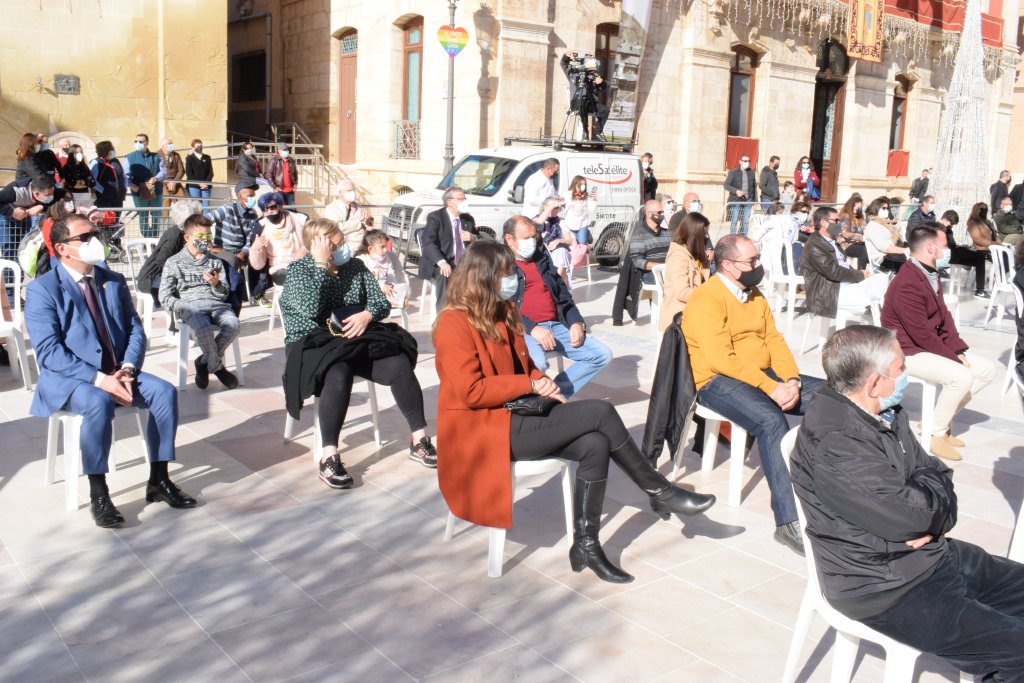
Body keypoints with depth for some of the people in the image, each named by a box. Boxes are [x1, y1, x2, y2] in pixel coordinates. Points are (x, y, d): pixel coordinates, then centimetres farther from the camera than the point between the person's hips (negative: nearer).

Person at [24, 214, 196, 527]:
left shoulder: (114, 281, 11)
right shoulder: (42, 289, -7)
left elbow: (135, 330, 6)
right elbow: (49, 351, -15)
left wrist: (127, 369, -14)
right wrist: (98, 379, -25)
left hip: (117, 372, 5)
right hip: (68, 378, -5)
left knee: (164, 391, -20)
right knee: (100, 403, -36)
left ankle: (159, 480, -9)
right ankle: (97, 494, -21)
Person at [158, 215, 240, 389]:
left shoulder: (215, 261, 23)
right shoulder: (174, 263, 13)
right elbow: (165, 298, 7)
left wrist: (216, 284, -4)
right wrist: (184, 307, -10)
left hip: (216, 303, 3)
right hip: (190, 306, -3)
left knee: (233, 324, -31)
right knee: (204, 328, -37)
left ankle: (205, 362, -8)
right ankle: (217, 367, -10)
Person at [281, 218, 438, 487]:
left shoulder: (355, 266, 11)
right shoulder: (297, 270, -1)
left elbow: (381, 302, 7)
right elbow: (311, 308, -19)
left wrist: (367, 315, -15)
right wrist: (321, 265, -19)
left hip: (358, 341, 4)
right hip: (314, 345, -4)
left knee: (400, 364, -22)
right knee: (339, 374, -38)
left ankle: (419, 440, -12)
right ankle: (328, 456, -33)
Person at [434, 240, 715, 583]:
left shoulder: (504, 311, 12)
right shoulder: (454, 323, -14)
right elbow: (470, 391, -20)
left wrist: (545, 386, 0)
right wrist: (530, 384, -15)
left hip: (514, 415, 9)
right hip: (481, 430, -8)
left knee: (595, 444, -18)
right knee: (600, 412, -18)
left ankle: (586, 545, -9)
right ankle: (661, 493, -3)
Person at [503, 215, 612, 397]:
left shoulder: (543, 258, 21)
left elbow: (563, 294, 21)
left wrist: (576, 322, 2)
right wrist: (532, 329, -23)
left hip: (556, 326, 7)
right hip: (523, 330, -7)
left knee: (603, 355, -6)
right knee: (537, 363, -37)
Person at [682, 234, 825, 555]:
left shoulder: (754, 295, 15)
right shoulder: (707, 299, -13)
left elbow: (774, 339, 10)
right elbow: (721, 359, -22)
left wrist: (792, 380, -8)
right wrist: (772, 388, -23)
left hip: (764, 374, 8)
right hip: (718, 381, -8)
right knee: (771, 420, -35)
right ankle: (789, 522, -35)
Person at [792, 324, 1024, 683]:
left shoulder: (884, 413, 3)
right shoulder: (833, 444, -27)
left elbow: (936, 475, 9)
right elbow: (908, 516, -27)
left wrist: (933, 521, -13)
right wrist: (934, 482, -6)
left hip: (933, 555, 9)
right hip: (885, 588, -9)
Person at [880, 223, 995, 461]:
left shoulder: (930, 275, 9)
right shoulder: (907, 285, -25)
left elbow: (945, 317, 9)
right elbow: (922, 335, -25)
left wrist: (959, 351, -3)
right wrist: (953, 358, -17)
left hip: (934, 345, 10)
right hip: (909, 352, -10)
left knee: (986, 369, 5)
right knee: (961, 376, -28)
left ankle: (939, 419, 9)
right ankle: (936, 433, -10)